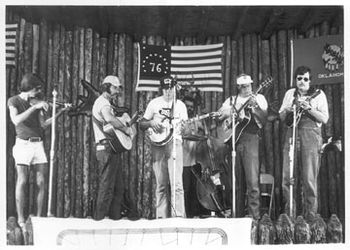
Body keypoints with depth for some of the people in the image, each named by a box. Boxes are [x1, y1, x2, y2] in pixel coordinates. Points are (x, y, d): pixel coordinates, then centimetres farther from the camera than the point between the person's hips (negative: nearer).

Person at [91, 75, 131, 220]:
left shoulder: (105, 103, 24)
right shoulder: (103, 102, -10)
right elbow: (109, 118, -32)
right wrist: (125, 128, -20)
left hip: (112, 149, 11)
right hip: (107, 149, -11)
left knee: (118, 187, 14)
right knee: (106, 186, -6)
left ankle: (115, 216, 19)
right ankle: (99, 218, -1)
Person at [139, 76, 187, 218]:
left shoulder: (180, 105, 12)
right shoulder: (154, 103, 10)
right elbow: (141, 124, 11)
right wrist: (151, 123, -9)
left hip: (174, 142, 0)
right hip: (157, 144, 1)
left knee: (176, 183, -11)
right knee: (161, 184, 4)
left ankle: (178, 216, -9)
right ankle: (161, 216, 10)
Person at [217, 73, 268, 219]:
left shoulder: (258, 98, 9)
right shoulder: (231, 100, 18)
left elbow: (264, 119, -4)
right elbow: (218, 116, 15)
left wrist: (254, 106, -18)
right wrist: (227, 113, -4)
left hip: (250, 139, -3)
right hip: (232, 140, 3)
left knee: (252, 181, -11)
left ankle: (254, 215, -6)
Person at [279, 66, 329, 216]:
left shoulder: (318, 94, 5)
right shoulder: (290, 93, 17)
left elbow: (324, 119, -2)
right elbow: (282, 118, 20)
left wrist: (309, 108, -15)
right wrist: (287, 110, -1)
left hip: (310, 136, -3)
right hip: (292, 134, 4)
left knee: (309, 179, -6)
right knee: (287, 178, -1)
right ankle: (287, 213, 9)